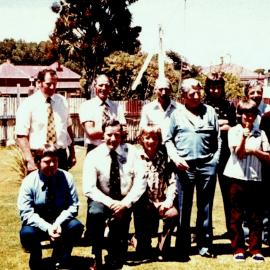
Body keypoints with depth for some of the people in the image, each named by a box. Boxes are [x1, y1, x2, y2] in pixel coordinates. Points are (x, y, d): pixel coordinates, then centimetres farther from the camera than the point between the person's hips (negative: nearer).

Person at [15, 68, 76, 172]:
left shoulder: (62, 101, 9)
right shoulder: (28, 104, -6)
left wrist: (72, 152, 11)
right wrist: (30, 160, -18)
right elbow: (22, 136, -10)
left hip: (61, 155, 4)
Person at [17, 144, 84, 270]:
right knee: (27, 233, -34)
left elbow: (73, 206, -8)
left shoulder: (66, 178, -9)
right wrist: (47, 227, -29)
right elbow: (26, 213, -16)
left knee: (76, 226, -29)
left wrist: (58, 223, -25)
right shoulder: (29, 182, -12)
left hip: (61, 222, 2)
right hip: (38, 224, -1)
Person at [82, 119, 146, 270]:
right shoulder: (93, 156, -8)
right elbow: (89, 188, -14)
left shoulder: (131, 152, -4)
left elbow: (140, 181, -7)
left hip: (124, 202, 2)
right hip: (102, 200, -1)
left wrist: (125, 202, -19)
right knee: (95, 212, -32)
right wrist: (110, 203, -25)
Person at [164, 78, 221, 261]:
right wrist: (175, 157, -6)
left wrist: (215, 160, 1)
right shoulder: (177, 114, 8)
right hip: (185, 166, -1)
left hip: (207, 165, 1)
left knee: (205, 207, 8)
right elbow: (168, 139, 8)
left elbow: (218, 139, 11)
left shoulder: (210, 111, 11)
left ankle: (205, 245, 18)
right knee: (183, 208, 2)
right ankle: (182, 249, 9)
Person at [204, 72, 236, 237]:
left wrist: (213, 127, -7)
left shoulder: (229, 105, 7)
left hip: (225, 153, 1)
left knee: (228, 191, 8)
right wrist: (220, 124, -7)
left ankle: (231, 228, 18)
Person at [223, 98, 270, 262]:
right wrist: (244, 136, -22)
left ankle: (256, 249, 14)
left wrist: (254, 151, -9)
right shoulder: (234, 131, 2)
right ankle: (238, 249, 14)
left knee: (256, 216, 4)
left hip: (256, 178, 2)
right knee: (237, 215, 4)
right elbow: (238, 153, -9)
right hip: (238, 177, -2)